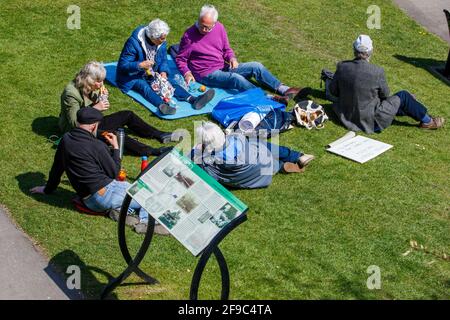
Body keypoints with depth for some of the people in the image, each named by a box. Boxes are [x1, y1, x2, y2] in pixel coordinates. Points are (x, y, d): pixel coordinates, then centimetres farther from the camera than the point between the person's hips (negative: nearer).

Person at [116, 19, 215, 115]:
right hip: (133, 77, -6)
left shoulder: (162, 43, -2)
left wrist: (163, 72, -13)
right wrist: (140, 65, -36)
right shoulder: (133, 42, -21)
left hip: (153, 75, 6)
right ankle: (162, 105, -67)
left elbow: (163, 61, 9)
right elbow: (122, 65, -20)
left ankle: (193, 100, -43)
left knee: (170, 82, -20)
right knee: (144, 86, -36)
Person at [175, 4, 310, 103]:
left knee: (256, 66, -8)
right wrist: (187, 73, -21)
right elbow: (180, 59, -4)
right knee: (236, 78, -33)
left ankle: (285, 90, -13)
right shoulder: (189, 35, -11)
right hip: (207, 74, -6)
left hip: (223, 68, 7)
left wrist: (232, 58, -7)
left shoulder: (219, 28, 2)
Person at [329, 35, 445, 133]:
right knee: (403, 96, 12)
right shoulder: (377, 72, -24)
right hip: (371, 121, -6)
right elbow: (384, 93, -6)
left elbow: (333, 90, 1)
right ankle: (426, 121, 31)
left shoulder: (342, 66, -12)